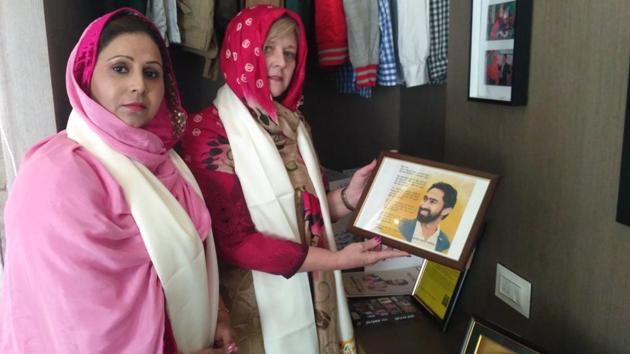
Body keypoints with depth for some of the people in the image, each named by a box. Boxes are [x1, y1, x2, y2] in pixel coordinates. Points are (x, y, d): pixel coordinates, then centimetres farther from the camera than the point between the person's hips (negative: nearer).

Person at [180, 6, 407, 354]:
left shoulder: (294, 126, 6)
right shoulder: (208, 132, -17)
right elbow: (233, 241, -20)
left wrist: (348, 197, -8)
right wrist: (336, 260, -20)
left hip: (312, 299, 7)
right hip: (258, 309, -6)